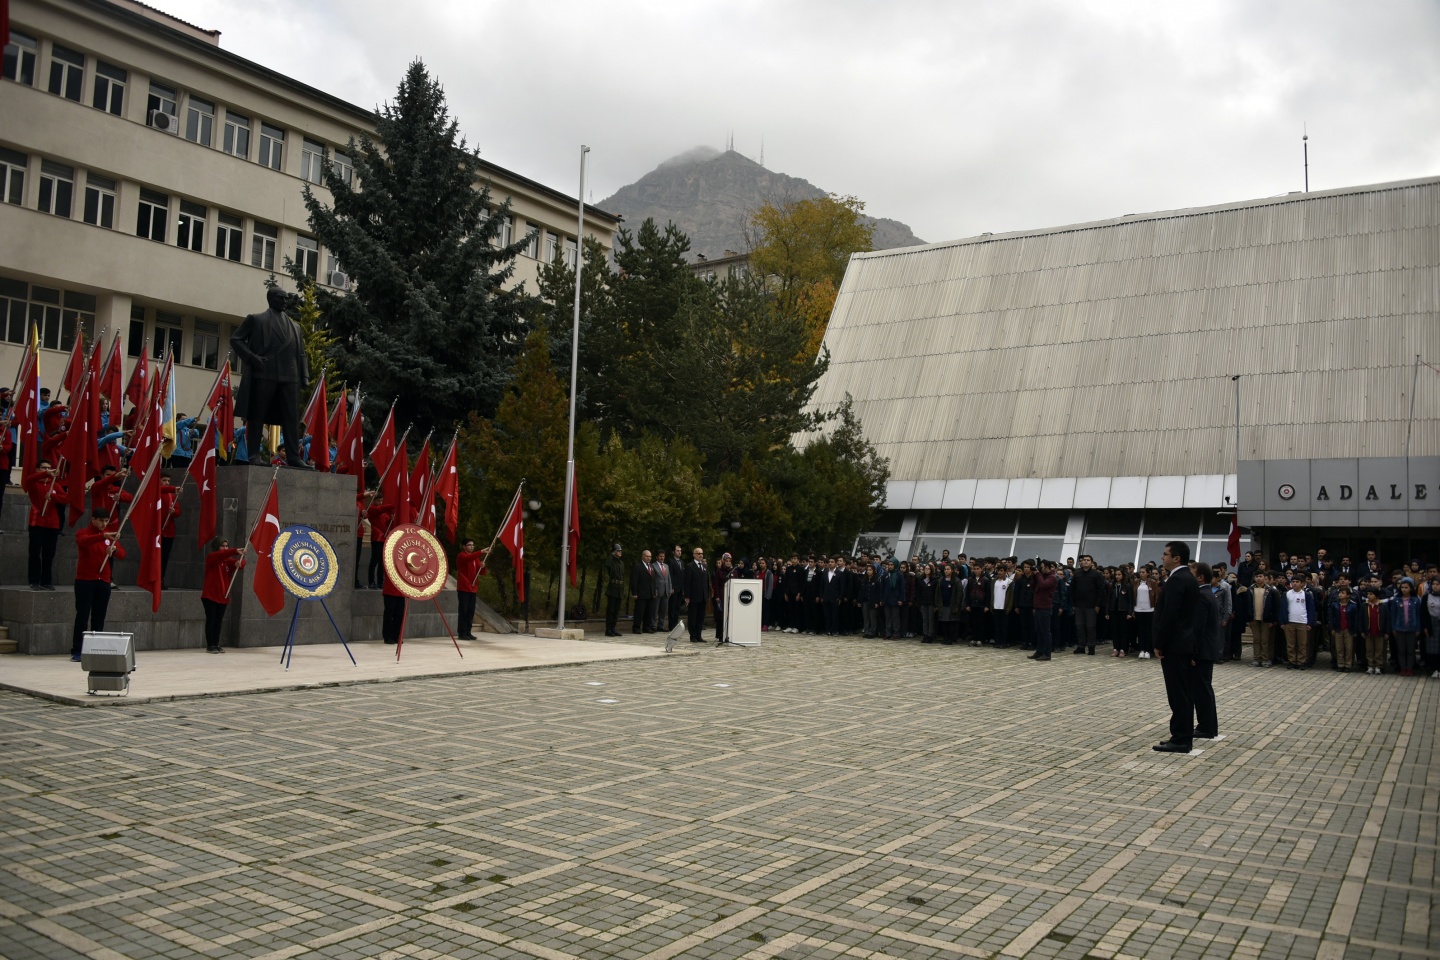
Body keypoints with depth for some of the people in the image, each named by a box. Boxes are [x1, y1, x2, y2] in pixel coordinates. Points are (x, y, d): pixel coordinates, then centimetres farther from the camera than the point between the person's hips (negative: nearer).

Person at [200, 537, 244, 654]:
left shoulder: (228, 560, 11)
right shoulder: (211, 557, -4)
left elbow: (241, 562, -3)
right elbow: (221, 555, -26)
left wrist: (239, 562, -28)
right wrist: (235, 551, -42)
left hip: (223, 596, 5)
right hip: (210, 595, -5)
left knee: (218, 621, 7)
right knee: (211, 620, -2)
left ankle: (216, 645, 13)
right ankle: (210, 646, 1)